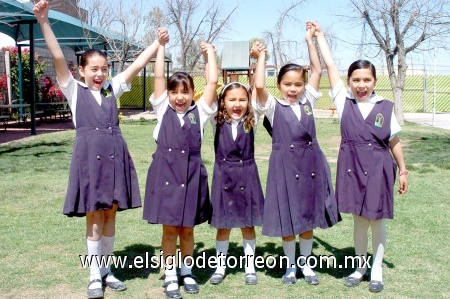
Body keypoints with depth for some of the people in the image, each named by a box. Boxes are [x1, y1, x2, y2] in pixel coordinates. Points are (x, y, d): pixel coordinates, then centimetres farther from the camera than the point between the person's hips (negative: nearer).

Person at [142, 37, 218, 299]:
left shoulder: (200, 111, 5)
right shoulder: (163, 109, 6)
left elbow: (213, 82, 1)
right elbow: (159, 76, 2)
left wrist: (210, 53, 11)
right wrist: (161, 45, 7)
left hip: (192, 174, 0)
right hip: (166, 172, 0)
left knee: (187, 229, 11)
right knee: (169, 229, 6)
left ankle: (187, 272, 27)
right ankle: (170, 276, 19)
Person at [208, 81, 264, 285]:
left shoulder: (251, 121, -1)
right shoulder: (217, 122, -2)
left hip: (247, 177, 0)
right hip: (223, 177, 0)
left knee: (247, 225, 11)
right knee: (223, 226, 11)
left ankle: (250, 267, 24)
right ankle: (220, 267, 25)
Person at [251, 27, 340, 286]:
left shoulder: (308, 101, 8)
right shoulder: (273, 106, -2)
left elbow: (318, 71, 4)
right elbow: (259, 86, -19)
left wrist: (310, 40, 3)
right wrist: (261, 56, -9)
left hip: (311, 164, 3)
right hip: (285, 166, -3)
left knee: (309, 216, 12)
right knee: (288, 219, 5)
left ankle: (305, 262, 28)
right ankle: (290, 265, 23)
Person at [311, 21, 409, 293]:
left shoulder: (386, 107, -4)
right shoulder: (344, 102, -2)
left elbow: (394, 142, 4)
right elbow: (330, 65, -1)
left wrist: (403, 170, 7)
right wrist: (319, 35, 3)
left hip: (379, 169, -1)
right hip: (352, 168, 1)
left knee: (378, 221, 9)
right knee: (359, 220, 13)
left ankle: (377, 270, 25)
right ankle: (360, 266, 30)